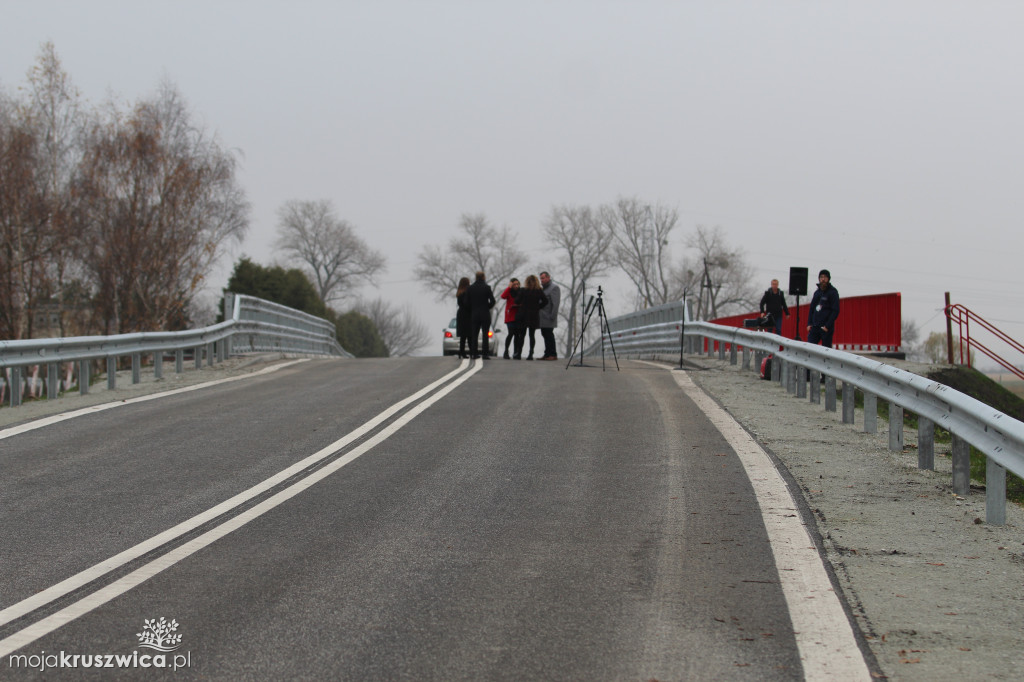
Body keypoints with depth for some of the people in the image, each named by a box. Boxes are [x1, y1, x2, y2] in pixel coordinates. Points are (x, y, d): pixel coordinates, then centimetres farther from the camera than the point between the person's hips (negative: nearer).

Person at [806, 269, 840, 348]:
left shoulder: (833, 292, -4)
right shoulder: (817, 292, 15)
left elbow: (835, 311, -10)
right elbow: (812, 309, 19)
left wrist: (827, 326, -15)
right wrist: (809, 323, 7)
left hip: (826, 328, -6)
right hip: (815, 326, 6)